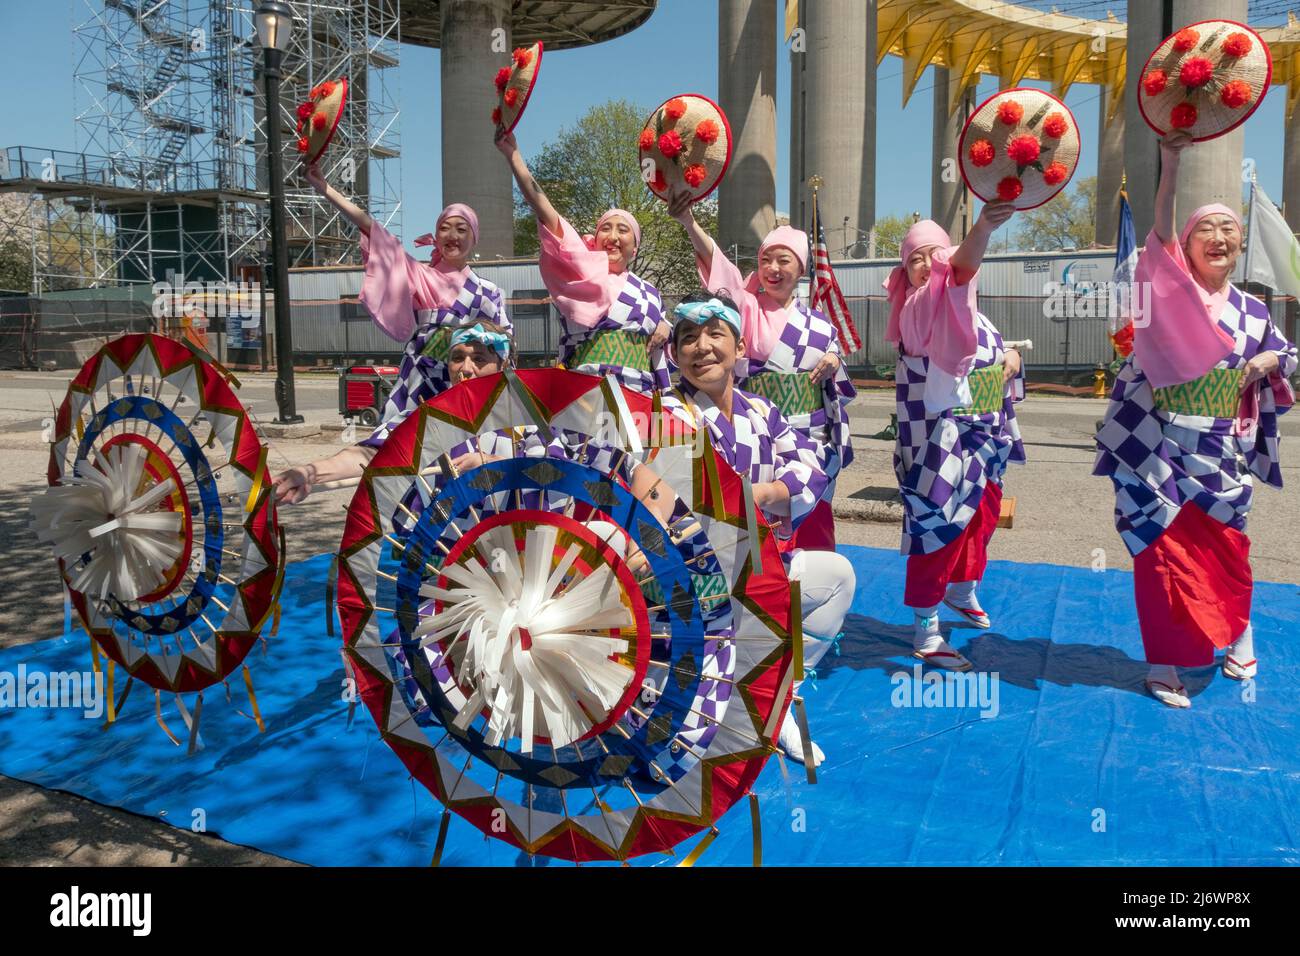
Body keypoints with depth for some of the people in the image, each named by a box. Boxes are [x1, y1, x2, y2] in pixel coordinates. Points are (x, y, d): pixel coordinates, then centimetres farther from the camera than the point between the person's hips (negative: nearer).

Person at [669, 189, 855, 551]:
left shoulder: (819, 324, 9)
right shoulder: (747, 308, -2)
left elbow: (837, 389, 19)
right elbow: (718, 265, -21)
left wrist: (835, 363, -5)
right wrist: (688, 222, -38)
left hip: (811, 441, 3)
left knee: (812, 527, 10)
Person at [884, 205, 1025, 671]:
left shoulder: (970, 313, 10)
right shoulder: (919, 307, -16)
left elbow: (996, 352, 25)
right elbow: (960, 269, -38)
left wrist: (1011, 356, 1)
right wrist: (984, 226, -56)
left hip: (985, 435, 9)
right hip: (944, 435, -9)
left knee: (983, 515, 21)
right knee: (938, 524, -8)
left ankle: (962, 592, 46)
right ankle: (925, 632, 2)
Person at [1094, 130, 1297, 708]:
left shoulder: (1253, 312, 9)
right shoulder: (1172, 293, -3)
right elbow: (1160, 236, -21)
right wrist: (1170, 165, -34)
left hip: (1223, 456, 4)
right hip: (1164, 450, -4)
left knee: (1225, 552, 13)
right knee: (1165, 553, -3)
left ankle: (1237, 635, 38)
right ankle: (1164, 663, 7)